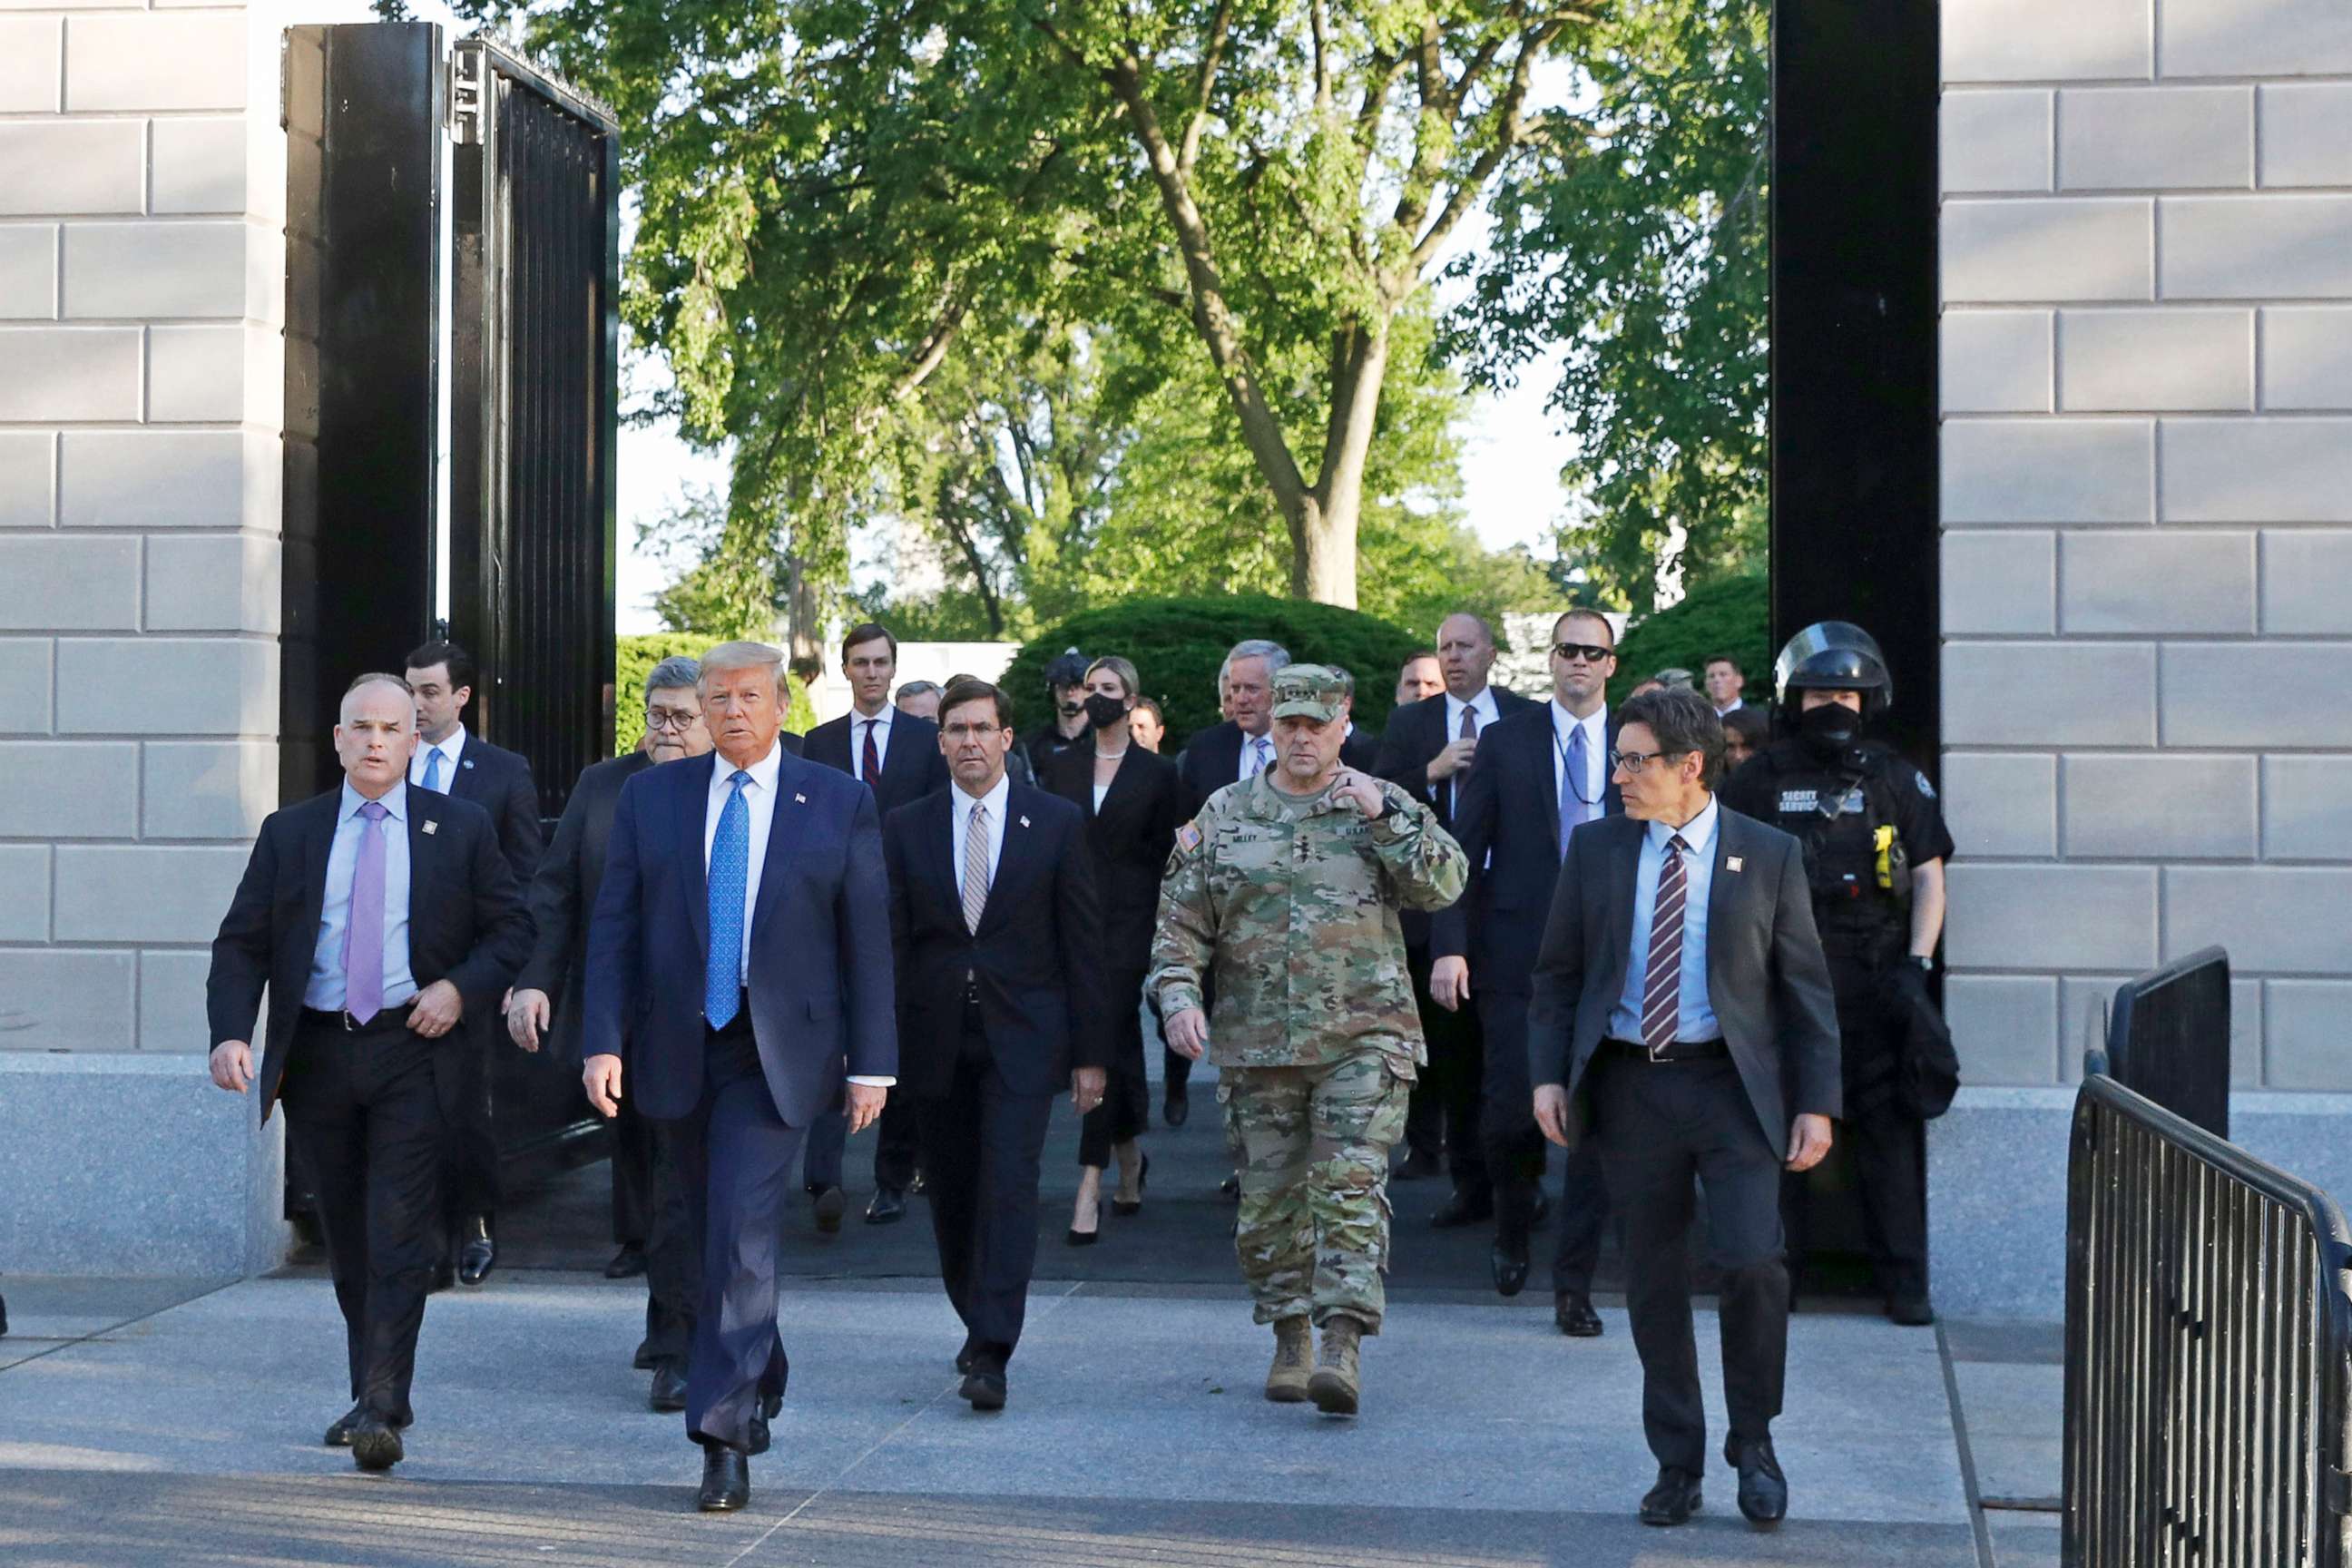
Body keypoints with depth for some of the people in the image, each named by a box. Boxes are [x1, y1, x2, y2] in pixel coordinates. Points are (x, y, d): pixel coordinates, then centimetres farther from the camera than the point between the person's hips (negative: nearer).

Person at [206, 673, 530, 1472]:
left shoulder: (461, 828, 5)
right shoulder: (289, 832, 8)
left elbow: (511, 927, 7)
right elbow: (241, 943, 5)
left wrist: (461, 987, -11)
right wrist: (230, 1033, -10)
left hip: (413, 1051, -3)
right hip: (317, 1053, 3)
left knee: (399, 1236, -11)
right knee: (345, 1237, 11)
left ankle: (380, 1410, -14)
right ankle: (372, 1396, 24)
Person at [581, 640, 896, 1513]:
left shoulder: (840, 805, 2)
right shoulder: (650, 798, 6)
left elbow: (867, 941, 2)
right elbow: (613, 926, 3)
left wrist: (872, 1063, -3)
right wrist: (604, 1041, -7)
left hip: (776, 1055, -3)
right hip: (677, 1050, 3)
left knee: (742, 1237, -14)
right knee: (717, 1236, 14)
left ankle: (725, 1436, -11)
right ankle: (760, 1382, 35)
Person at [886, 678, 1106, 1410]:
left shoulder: (1056, 823, 2)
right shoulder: (906, 828, 7)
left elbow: (1083, 943, 3)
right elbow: (888, 941, 6)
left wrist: (1088, 1053, -1)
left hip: (1022, 1037, -3)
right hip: (936, 1039, 3)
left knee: (1008, 1184, -14)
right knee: (951, 1195, 10)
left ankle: (991, 1355, -17)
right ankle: (980, 1326, 31)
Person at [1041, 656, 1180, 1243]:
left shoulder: (1157, 772, 3)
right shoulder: (1062, 768, 11)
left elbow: (1164, 855, 4)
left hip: (1127, 923, -3)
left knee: (1105, 1043, -12)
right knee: (1119, 1043, 11)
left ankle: (1090, 1184, -15)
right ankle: (1130, 1158, 30)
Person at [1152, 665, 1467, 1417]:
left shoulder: (1385, 806, 6)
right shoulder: (1223, 816, 8)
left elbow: (1444, 885, -6)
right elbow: (1180, 919, 8)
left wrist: (1384, 817, -14)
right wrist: (1179, 996, -7)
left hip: (1363, 1037, -2)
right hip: (1256, 1043, 2)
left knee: (1350, 1189, -12)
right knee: (1268, 1199, 7)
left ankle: (1342, 1347, -15)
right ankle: (1289, 1340, 21)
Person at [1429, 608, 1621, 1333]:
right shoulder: (1506, 741, 5)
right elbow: (1465, 850, 2)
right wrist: (1449, 945, -7)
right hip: (1518, 956, -1)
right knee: (1512, 1106, -4)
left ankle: (1573, 1285, 9)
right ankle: (1514, 1221, 28)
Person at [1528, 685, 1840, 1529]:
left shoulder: (1769, 855, 1)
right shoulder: (1595, 850, 6)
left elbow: (1805, 986, 3)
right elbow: (1557, 972, 10)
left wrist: (1816, 1103, -2)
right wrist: (1549, 1074, 0)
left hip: (1732, 1086, -2)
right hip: (1631, 1085, 2)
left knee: (1753, 1262, -13)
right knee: (1653, 1283, 7)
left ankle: (1753, 1443, 10)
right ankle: (1677, 1465, 19)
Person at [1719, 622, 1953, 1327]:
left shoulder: (1895, 779, 7)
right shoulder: (1761, 780, 7)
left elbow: (1929, 876, 7)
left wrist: (1916, 965, -4)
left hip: (1873, 980, 0)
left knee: (1889, 1126, -2)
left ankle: (1904, 1281, 4)